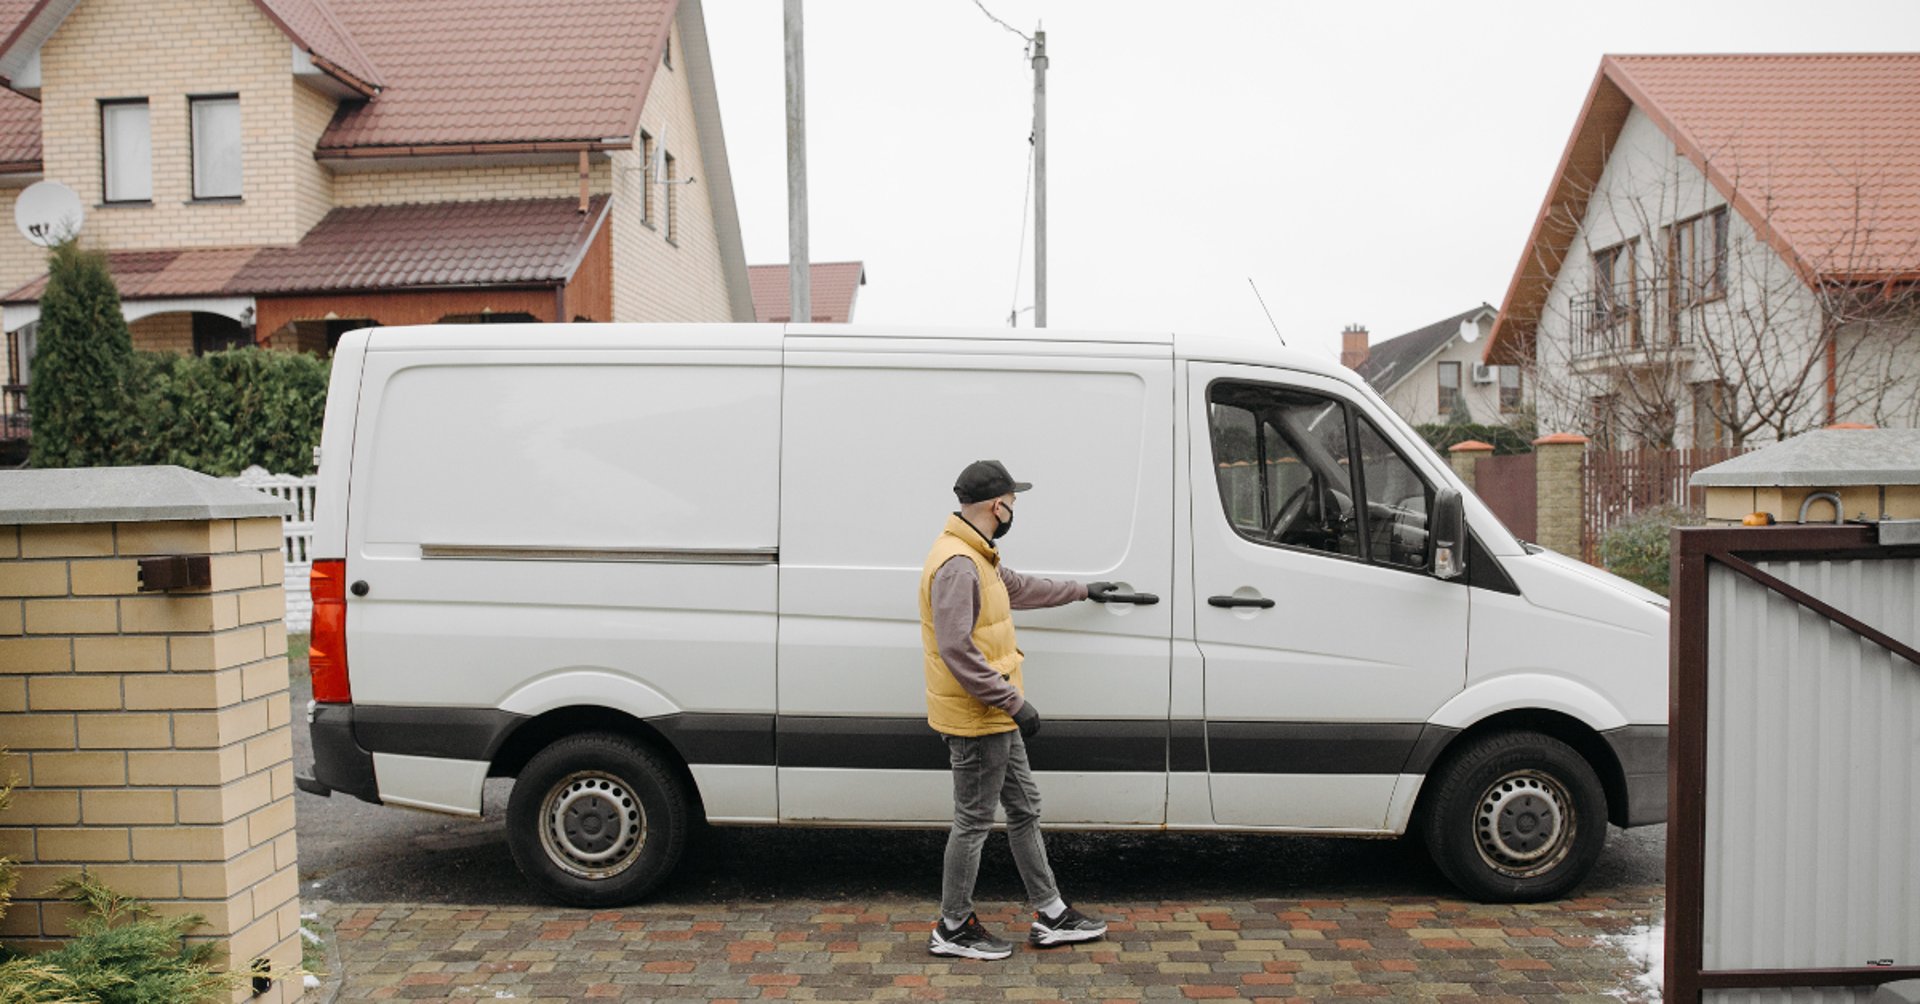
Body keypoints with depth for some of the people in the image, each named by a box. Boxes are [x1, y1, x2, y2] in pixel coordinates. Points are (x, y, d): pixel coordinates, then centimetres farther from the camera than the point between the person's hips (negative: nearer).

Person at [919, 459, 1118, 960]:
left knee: (1024, 809, 17)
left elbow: (1019, 586, 31)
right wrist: (1015, 701, -24)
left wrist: (1083, 591, 40)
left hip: (995, 716, 11)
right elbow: (957, 651, -29)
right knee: (974, 820, 2)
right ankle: (953, 928, 17)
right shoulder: (957, 565, -23)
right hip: (974, 720, -11)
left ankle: (1051, 915, 28)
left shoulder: (978, 558, 11)